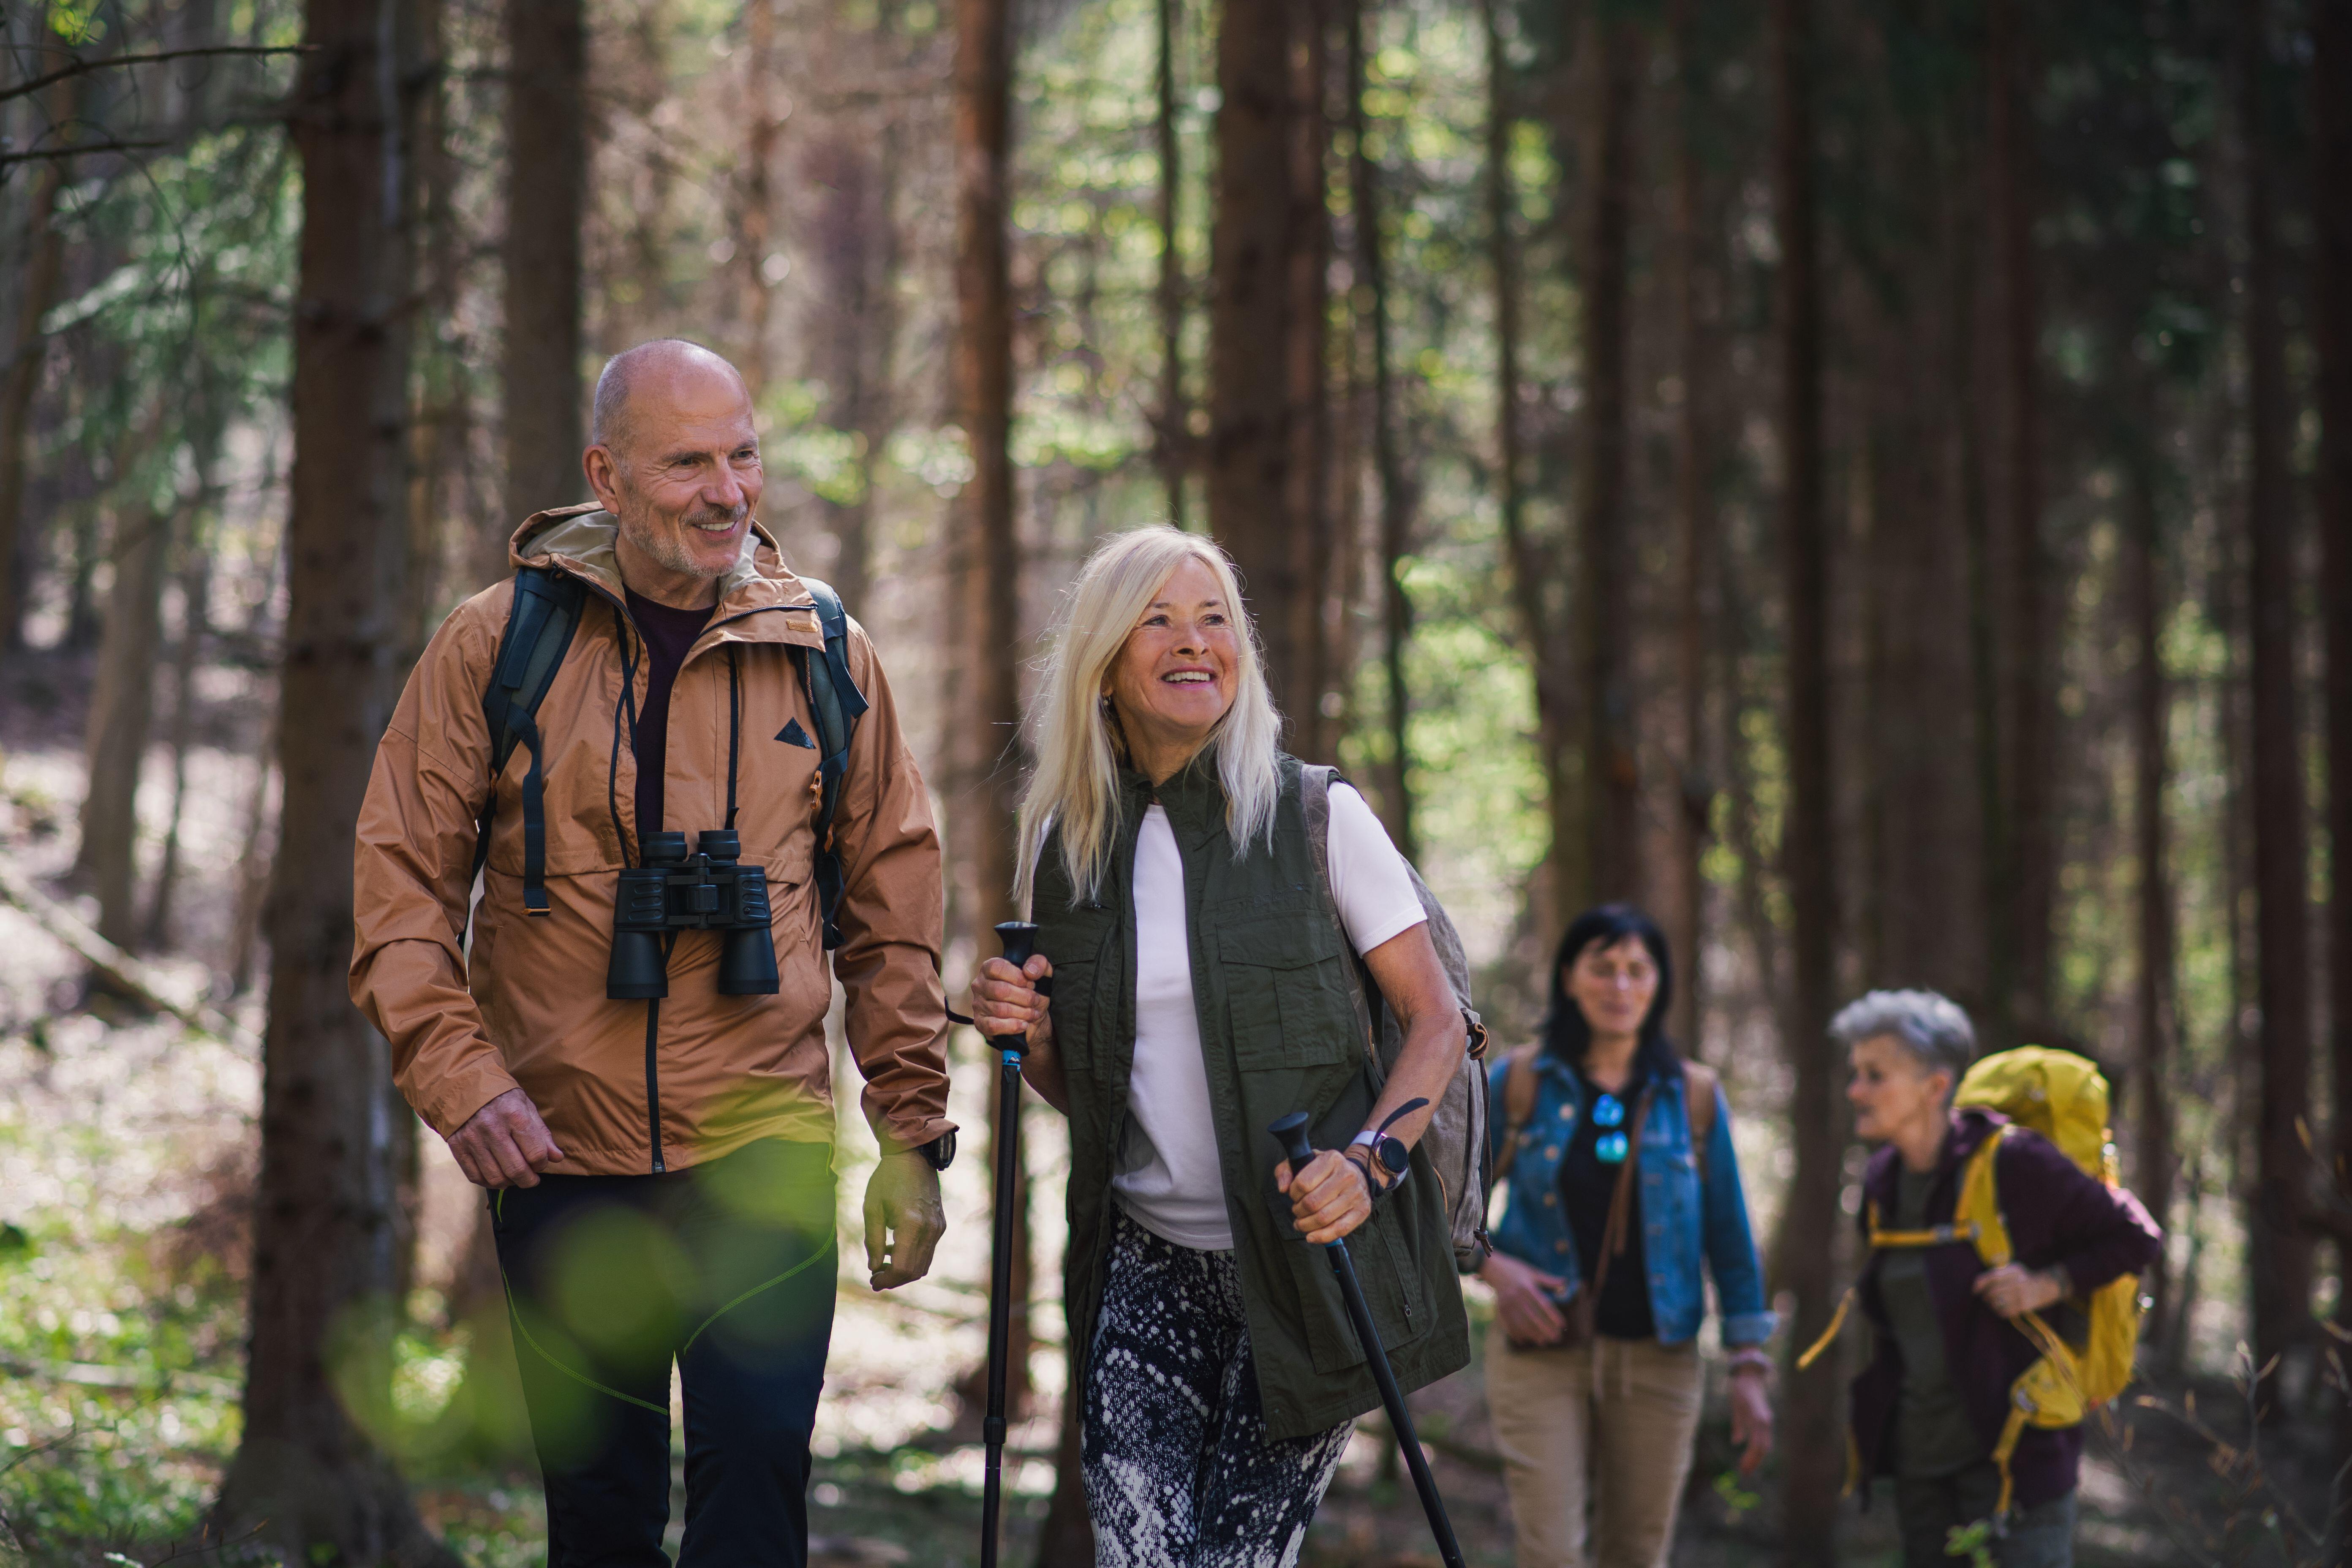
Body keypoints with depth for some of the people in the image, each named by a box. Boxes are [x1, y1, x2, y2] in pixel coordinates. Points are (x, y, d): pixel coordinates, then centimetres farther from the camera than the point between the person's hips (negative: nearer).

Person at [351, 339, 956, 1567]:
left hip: (763, 1149, 0)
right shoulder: (498, 645, 0)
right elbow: (403, 884, 0)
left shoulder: (823, 652, 3)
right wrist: (460, 1080, -14)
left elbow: (890, 906, 9)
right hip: (564, 1157, 0)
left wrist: (911, 1138, 7)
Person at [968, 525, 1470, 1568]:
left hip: (1310, 1263, -3)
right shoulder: (1064, 841, 6)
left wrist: (1370, 1162, -18)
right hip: (1149, 1265, 3)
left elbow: (1437, 1022, -1)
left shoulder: (1318, 815, -4)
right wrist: (1028, 1037, -6)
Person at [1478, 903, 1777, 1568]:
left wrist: (1750, 1367, 4)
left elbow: (1730, 1239, 8)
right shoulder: (1517, 1085, 3)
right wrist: (1493, 1267, -10)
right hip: (1543, 1352, -1)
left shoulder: (1694, 1097, 5)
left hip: (1656, 1360, 2)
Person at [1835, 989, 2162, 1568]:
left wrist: (2047, 1286, -18)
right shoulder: (1883, 1181, 8)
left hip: (2012, 1448, -7)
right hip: (1918, 1451, 7)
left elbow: (2136, 1239, -6)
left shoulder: (2012, 1164, -14)